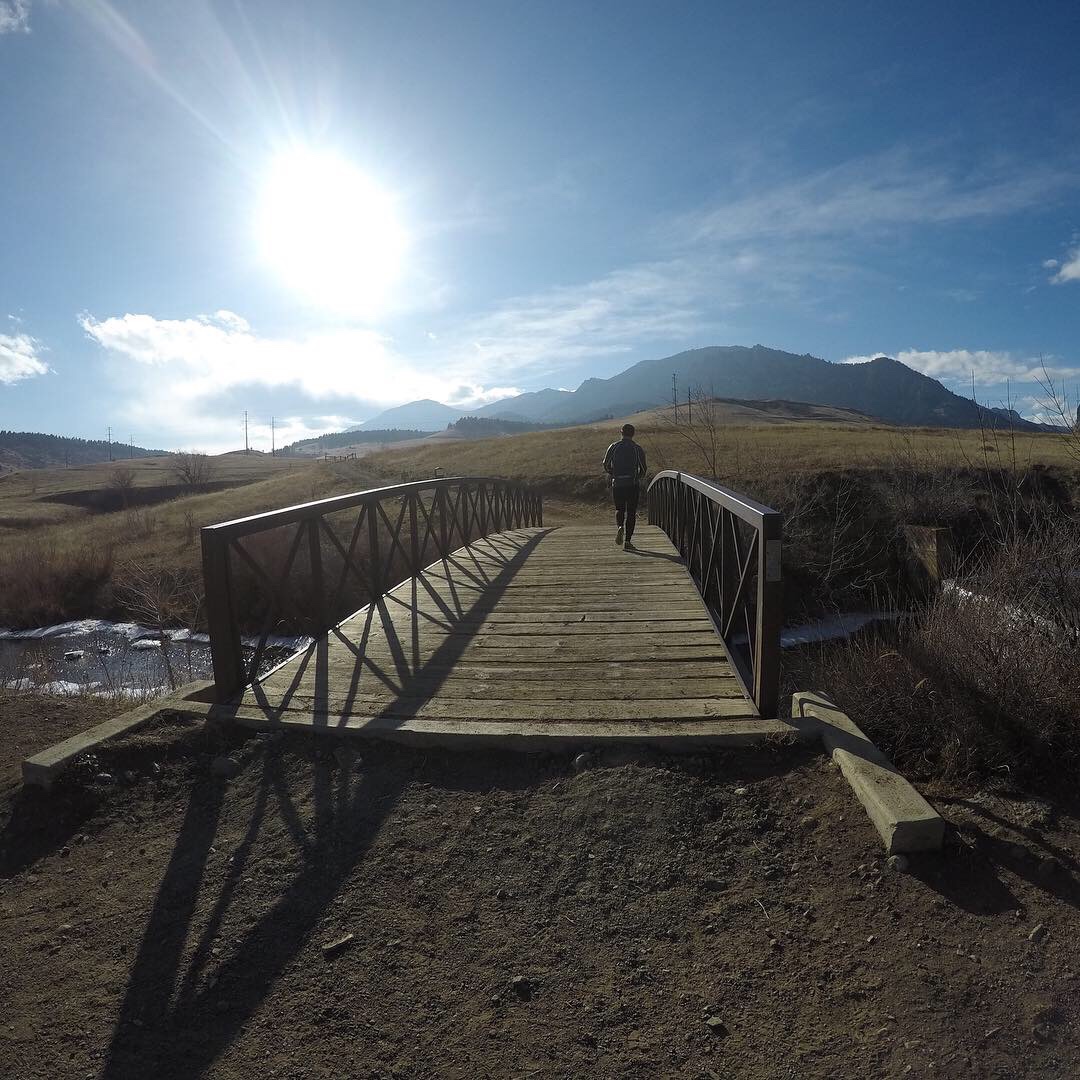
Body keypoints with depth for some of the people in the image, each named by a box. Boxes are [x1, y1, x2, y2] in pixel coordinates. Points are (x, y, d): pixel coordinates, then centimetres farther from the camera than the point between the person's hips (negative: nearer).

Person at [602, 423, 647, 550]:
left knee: (619, 509, 16)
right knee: (631, 512, 5)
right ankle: (627, 541, 1)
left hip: (617, 484, 1)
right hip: (633, 484, -1)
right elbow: (643, 470, 0)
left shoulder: (613, 447, 2)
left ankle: (619, 527, -15)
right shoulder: (638, 449, 0)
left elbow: (606, 465, 3)